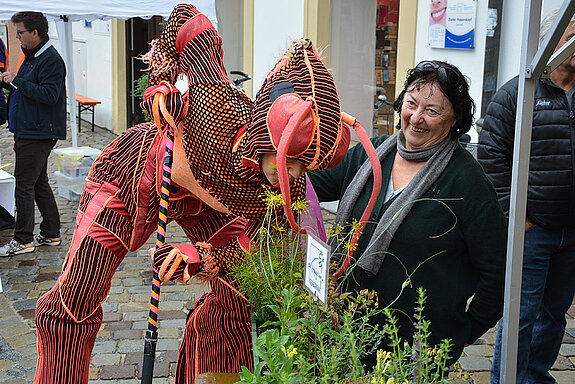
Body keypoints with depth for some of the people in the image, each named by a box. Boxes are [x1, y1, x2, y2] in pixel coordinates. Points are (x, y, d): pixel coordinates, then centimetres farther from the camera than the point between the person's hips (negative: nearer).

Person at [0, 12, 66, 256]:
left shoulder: (51, 60, -15)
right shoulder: (32, 56, 17)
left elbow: (49, 94, -25)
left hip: (37, 134, -10)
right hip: (29, 132, 10)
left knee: (24, 185, -6)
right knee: (39, 183, 14)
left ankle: (23, 240, 2)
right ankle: (51, 234, 22)